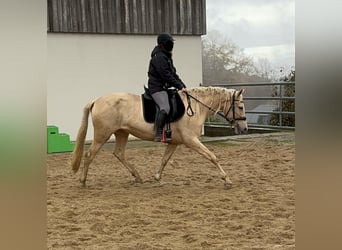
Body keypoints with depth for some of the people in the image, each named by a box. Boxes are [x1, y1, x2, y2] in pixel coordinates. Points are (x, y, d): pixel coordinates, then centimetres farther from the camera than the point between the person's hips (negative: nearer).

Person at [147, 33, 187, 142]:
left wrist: (183, 86, 12)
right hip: (157, 88, -11)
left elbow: (173, 74, 22)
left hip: (164, 87, 11)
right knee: (165, 108, -28)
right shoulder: (159, 57, -14)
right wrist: (180, 86, -16)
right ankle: (158, 134, -32)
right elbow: (166, 76, -19)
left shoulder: (167, 57, 20)